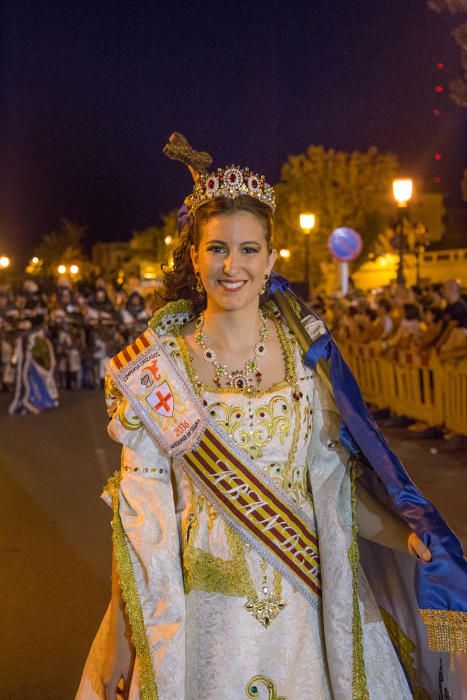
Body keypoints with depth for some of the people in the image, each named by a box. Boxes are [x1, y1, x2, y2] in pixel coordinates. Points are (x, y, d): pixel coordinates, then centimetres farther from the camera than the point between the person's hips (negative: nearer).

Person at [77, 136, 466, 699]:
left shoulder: (304, 350, -1)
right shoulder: (158, 363, -6)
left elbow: (329, 477, 3)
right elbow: (139, 502, -4)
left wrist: (404, 536, -10)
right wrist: (120, 636, -4)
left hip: (299, 595, 2)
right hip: (200, 603, -1)